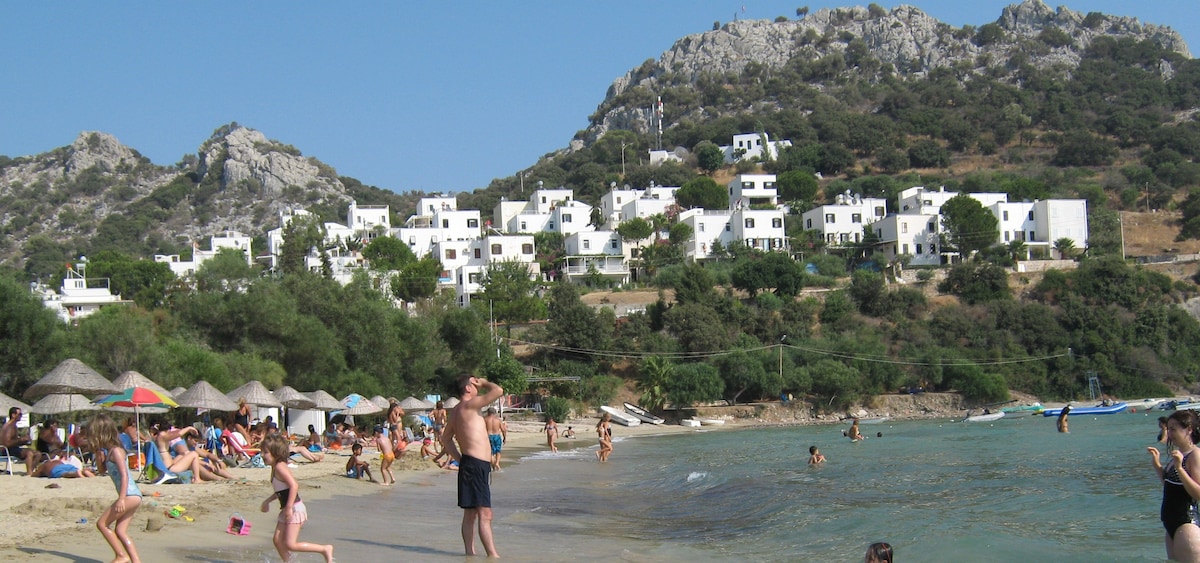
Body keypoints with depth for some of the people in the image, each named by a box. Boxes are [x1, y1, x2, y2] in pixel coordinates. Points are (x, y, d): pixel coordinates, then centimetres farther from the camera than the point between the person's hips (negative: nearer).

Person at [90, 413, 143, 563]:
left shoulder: (116, 451, -11)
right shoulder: (109, 451, 17)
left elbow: (124, 475, -20)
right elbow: (103, 469, 31)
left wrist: (121, 499, -26)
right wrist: (97, 454, 14)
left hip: (130, 495, -10)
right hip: (132, 496, 10)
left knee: (102, 523, -5)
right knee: (120, 531, 9)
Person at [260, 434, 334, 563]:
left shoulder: (280, 467, -17)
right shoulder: (275, 467, 13)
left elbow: (294, 485, -28)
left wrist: (289, 508, -28)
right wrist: (268, 500, 22)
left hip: (295, 509, -10)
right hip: (286, 510, 10)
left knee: (290, 545, -10)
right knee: (277, 540, 7)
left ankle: (325, 549, -1)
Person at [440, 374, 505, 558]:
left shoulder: (455, 412, 16)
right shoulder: (469, 405, -12)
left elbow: (446, 438, 28)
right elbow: (498, 391, -16)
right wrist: (484, 383, 3)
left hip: (469, 465, 10)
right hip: (476, 466, -10)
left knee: (471, 513, 12)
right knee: (485, 514, -11)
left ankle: (470, 553, 16)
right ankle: (493, 555, -13)